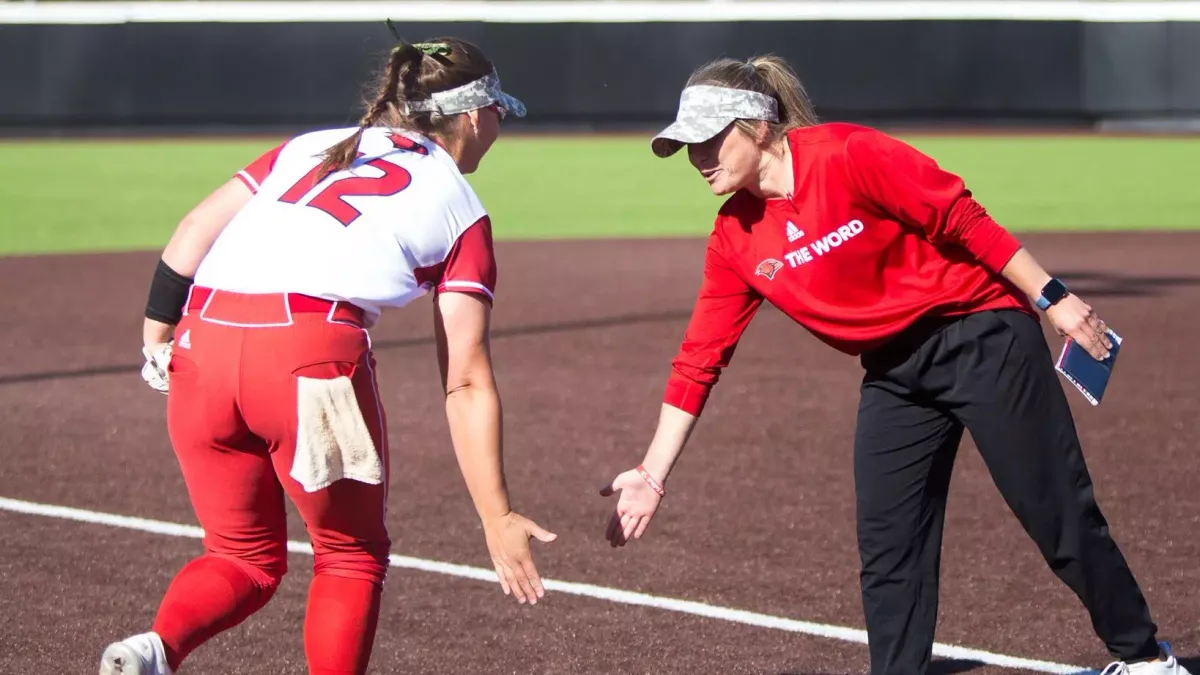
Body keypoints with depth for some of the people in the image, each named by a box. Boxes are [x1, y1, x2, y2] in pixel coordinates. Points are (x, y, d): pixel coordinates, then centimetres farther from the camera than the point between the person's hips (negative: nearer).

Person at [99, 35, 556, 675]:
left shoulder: (312, 147, 27)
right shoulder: (461, 211, 16)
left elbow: (196, 227, 12)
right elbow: (466, 382, 8)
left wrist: (157, 336, 9)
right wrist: (496, 518, 8)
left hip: (202, 347, 4)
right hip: (313, 354, -4)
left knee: (244, 557, 20)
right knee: (351, 555, 18)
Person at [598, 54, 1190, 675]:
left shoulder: (848, 156, -19)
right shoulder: (735, 239, 0)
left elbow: (961, 219, -16)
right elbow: (699, 361, 3)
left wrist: (1051, 298, -15)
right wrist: (652, 474, 0)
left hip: (981, 337, -6)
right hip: (894, 373, 6)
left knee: (1060, 516, -2)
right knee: (886, 551, 1)